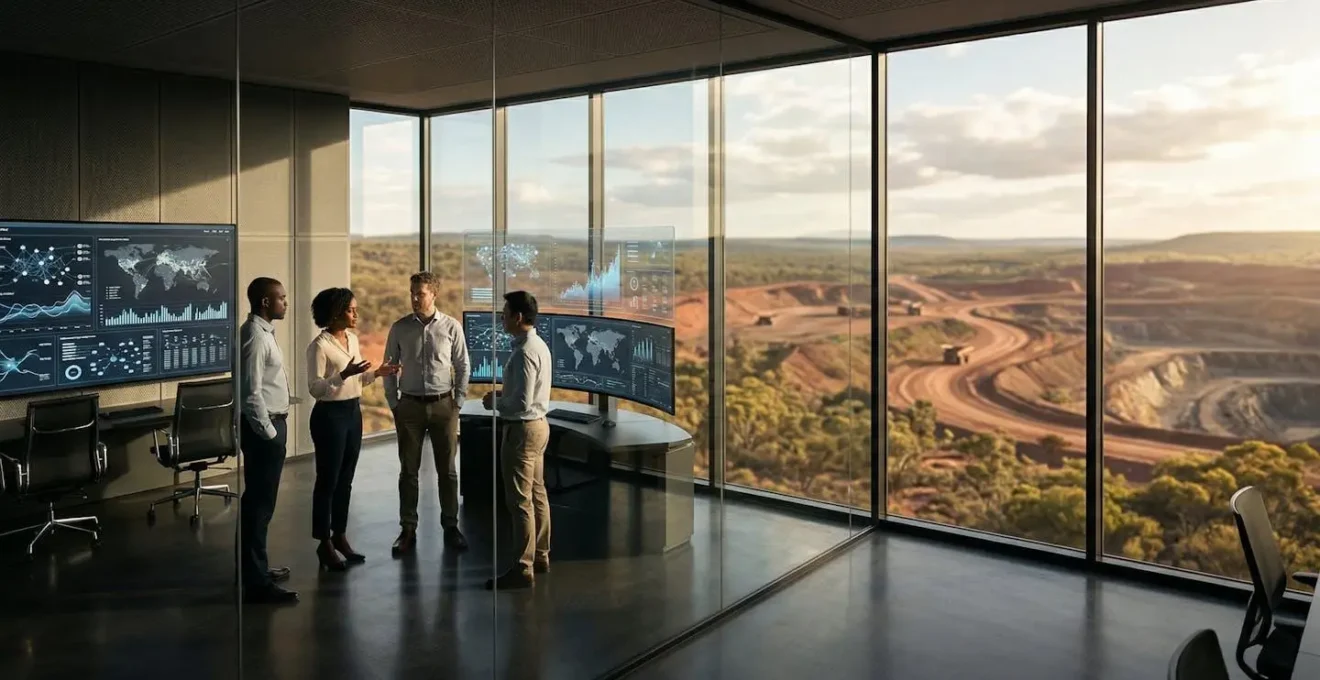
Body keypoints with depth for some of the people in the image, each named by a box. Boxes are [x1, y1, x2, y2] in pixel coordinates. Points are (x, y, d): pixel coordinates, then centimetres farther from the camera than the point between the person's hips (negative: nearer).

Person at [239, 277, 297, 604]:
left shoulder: (263, 331, 13)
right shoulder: (255, 337, -19)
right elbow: (251, 394, -23)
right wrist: (269, 432, -18)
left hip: (270, 424, 11)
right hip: (263, 429, -11)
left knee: (258, 501, 18)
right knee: (259, 503, -5)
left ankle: (254, 568, 30)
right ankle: (255, 582, 1)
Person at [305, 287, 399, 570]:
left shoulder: (352, 339, 9)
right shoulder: (319, 345, -15)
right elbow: (314, 388, -18)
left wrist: (376, 373, 1)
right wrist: (343, 374, -29)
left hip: (353, 412, 8)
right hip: (330, 415, -8)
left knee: (345, 480, 14)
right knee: (328, 480, 1)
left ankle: (340, 536, 25)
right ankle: (324, 543, 11)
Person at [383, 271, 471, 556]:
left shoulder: (452, 326, -4)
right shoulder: (399, 328, -1)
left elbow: (463, 366, 2)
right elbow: (389, 368, 6)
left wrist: (458, 402, -1)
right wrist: (394, 404, 2)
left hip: (443, 405, -1)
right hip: (410, 405, 1)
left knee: (447, 469, 8)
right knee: (408, 470, 7)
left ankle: (450, 526, 20)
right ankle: (408, 530, 16)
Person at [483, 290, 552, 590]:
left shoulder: (524, 353, -22)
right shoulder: (539, 345, 9)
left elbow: (521, 403, -25)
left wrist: (495, 403, -9)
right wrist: (503, 394, 10)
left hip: (523, 429, -10)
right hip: (538, 424, 10)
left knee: (520, 500, -4)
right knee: (537, 494, 17)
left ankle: (523, 569, 3)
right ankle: (540, 556, 27)